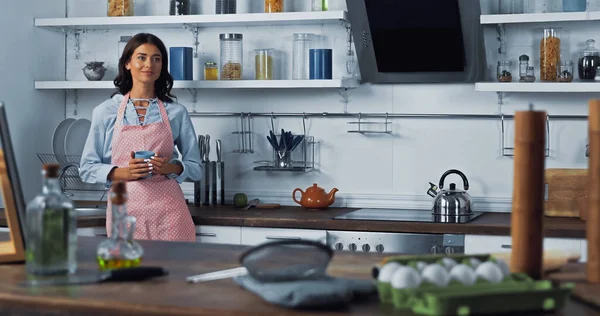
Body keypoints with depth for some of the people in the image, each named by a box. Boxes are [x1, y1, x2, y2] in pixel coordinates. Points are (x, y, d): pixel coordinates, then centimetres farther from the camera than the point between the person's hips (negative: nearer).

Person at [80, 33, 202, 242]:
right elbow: (87, 168, 5)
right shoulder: (106, 112, 5)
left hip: (167, 211, 0)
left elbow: (195, 168, 9)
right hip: (126, 210, 0)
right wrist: (123, 173, -12)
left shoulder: (176, 112, 6)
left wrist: (172, 168, -12)